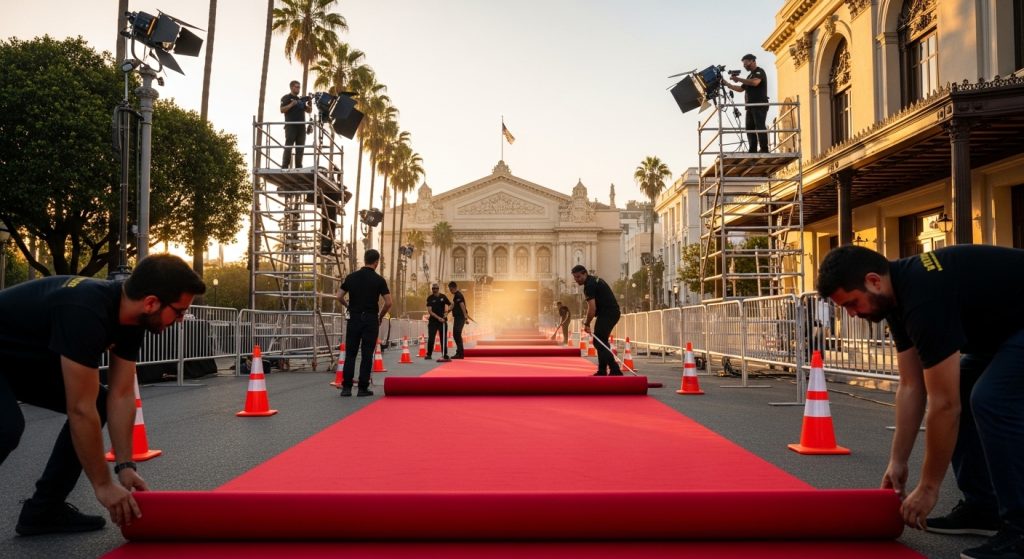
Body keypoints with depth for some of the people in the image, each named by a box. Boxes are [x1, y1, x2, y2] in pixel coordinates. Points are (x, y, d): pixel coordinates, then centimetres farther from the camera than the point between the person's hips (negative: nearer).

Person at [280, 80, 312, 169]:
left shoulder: (301, 99, 20)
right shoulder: (286, 98, 3)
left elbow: (309, 111, 21)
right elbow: (282, 110, -8)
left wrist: (310, 104, 2)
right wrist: (291, 104, -19)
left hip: (301, 126, 6)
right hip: (291, 126, -6)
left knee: (300, 148, 4)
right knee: (288, 147, -9)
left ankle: (298, 167, 6)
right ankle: (284, 167, -10)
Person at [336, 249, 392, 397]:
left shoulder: (351, 277, 3)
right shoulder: (379, 280, -6)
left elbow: (339, 297, 4)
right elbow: (388, 303, -9)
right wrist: (381, 316, 7)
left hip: (354, 318, 3)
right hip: (370, 320, -3)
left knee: (350, 353, 7)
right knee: (367, 354, 2)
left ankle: (346, 387, 3)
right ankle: (363, 388, 4)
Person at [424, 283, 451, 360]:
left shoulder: (443, 296, 2)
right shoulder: (430, 298, -5)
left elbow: (450, 305, 12)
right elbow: (429, 311, -11)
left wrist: (446, 312, -6)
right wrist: (438, 318, -19)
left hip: (442, 320, 2)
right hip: (433, 320, -2)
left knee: (443, 338, 6)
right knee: (430, 338, -5)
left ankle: (445, 354, 16)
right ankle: (429, 354, 4)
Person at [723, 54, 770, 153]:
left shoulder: (759, 72, -2)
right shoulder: (750, 75, 25)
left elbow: (755, 82, -22)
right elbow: (741, 88, 28)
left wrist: (739, 79, -18)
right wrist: (727, 84, 18)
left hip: (760, 105, -9)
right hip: (751, 106, 9)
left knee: (760, 127, -14)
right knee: (750, 128, 2)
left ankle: (764, 150, -18)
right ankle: (753, 150, -1)